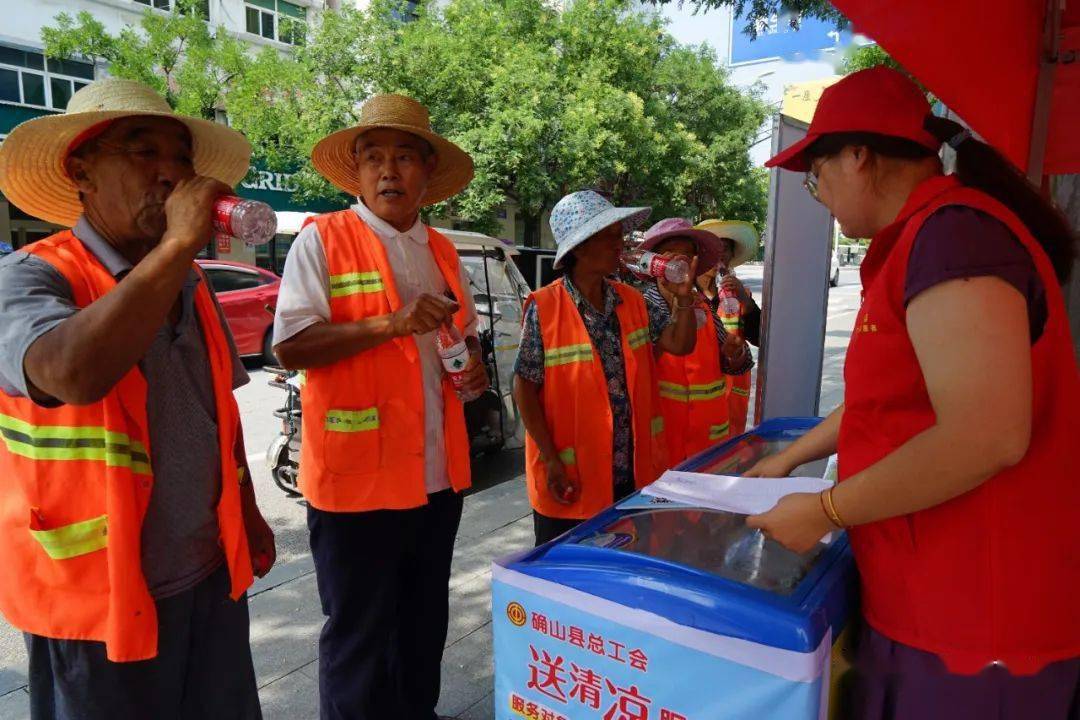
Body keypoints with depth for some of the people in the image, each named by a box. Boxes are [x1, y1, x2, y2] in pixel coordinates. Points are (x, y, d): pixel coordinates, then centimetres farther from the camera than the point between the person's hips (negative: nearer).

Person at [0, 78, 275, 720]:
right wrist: (178, 243, -31)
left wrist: (249, 512, 15)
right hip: (100, 591, -6)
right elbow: (74, 375, -37)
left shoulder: (190, 284, 5)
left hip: (211, 572, 6)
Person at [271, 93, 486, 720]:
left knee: (425, 625, 22)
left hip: (440, 474, 6)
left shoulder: (443, 252, 12)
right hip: (358, 477, -6)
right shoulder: (322, 240, -6)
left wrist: (474, 368, -1)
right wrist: (392, 323, -23)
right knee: (359, 642, 10)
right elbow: (291, 346, -14)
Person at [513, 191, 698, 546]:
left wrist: (684, 297, -10)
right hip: (571, 479, -5)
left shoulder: (632, 301, 3)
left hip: (632, 471, 5)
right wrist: (551, 460, -15)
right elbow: (525, 388, -12)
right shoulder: (543, 309, -14)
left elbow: (680, 344, 5)